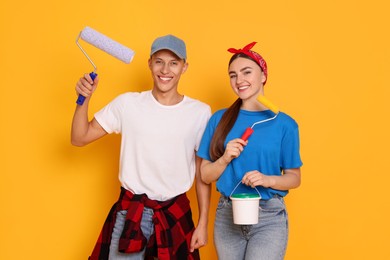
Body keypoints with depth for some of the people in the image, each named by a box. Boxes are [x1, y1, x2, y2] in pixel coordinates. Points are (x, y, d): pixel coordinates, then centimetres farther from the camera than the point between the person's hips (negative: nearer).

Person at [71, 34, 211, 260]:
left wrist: (203, 223, 2)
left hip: (176, 214, 0)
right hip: (130, 213, 0)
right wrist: (84, 99, -15)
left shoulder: (200, 112, -5)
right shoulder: (127, 103, -4)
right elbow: (79, 139, 0)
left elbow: (203, 172, 1)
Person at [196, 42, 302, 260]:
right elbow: (205, 175, 3)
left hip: (269, 217, -2)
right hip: (227, 215, 2)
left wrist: (267, 180, -16)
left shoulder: (284, 124, -4)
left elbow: (294, 178, 2)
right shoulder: (220, 119, 0)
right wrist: (226, 159, -16)